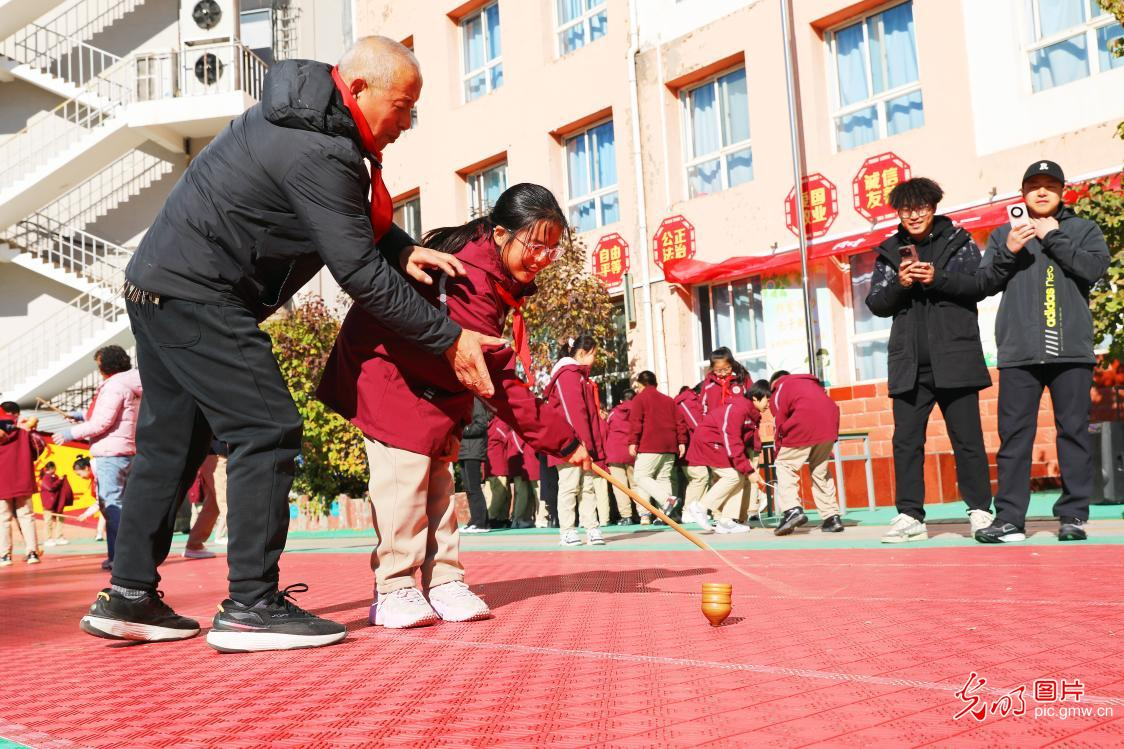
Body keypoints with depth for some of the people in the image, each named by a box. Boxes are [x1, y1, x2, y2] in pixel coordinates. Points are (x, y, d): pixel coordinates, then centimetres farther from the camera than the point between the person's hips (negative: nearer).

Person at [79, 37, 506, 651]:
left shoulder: (307, 115, 10)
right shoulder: (320, 154, -22)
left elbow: (354, 220, 19)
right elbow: (360, 275, -21)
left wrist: (403, 248, 0)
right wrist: (449, 339, -15)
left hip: (157, 281, 11)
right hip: (197, 296, -11)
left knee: (172, 441, 13)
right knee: (267, 432, -10)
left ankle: (128, 597, 19)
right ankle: (251, 605, -9)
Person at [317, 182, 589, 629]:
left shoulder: (495, 275, 1)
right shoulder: (472, 281, -31)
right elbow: (499, 382, -30)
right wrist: (561, 439, -26)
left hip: (435, 387, 10)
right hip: (390, 375, -10)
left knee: (438, 477, 7)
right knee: (405, 475, -12)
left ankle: (443, 582, 12)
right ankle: (395, 589, -4)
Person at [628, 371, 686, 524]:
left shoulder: (639, 398, 4)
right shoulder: (669, 400, 21)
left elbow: (635, 421, -8)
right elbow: (678, 421, 15)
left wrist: (633, 442, -11)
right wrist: (681, 441, 13)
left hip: (650, 446, -6)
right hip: (670, 446, 6)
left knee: (641, 476, -5)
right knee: (663, 478, 11)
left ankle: (668, 500, -24)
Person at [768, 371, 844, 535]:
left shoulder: (778, 391, 18)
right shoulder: (810, 382, 33)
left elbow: (779, 424, 9)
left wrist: (779, 454, 17)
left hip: (804, 425, -5)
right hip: (830, 422, 6)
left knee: (785, 466, 5)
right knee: (821, 470, 20)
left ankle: (791, 510, -13)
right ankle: (832, 517, 17)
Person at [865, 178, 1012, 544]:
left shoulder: (959, 242, 8)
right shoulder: (890, 252, 13)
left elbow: (980, 285, -3)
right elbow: (876, 304, 7)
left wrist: (938, 278, -16)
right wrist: (898, 284, -11)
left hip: (954, 359, -2)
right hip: (909, 363, 3)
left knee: (967, 438, 2)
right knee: (906, 440, 1)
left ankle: (980, 510, 11)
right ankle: (910, 516, 6)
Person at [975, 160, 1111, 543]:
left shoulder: (1084, 230, 14)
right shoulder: (1003, 234, 18)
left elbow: (1094, 268, -4)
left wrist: (1052, 237, -3)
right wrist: (1008, 251, -6)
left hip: (1072, 350, -1)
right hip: (1018, 352, 1)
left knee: (1074, 431, 0)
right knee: (1014, 434, -2)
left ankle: (1073, 515, 6)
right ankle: (1009, 517, 0)